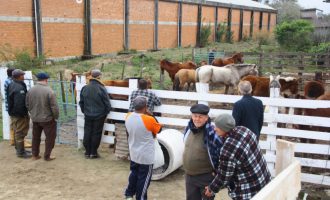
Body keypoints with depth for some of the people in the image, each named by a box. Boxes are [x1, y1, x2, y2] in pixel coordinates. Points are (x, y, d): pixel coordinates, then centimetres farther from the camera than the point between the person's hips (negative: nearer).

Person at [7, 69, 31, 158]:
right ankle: (20, 152, 10)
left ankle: (19, 149, 32)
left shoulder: (12, 85, 8)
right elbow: (19, 103, -28)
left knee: (17, 132, 20)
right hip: (19, 114, -10)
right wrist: (23, 114, -18)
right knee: (20, 133, 0)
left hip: (14, 113, 10)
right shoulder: (19, 88, -26)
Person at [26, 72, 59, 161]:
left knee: (36, 137, 20)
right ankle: (47, 156, 14)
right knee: (50, 137, 9)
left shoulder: (31, 90, -4)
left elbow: (27, 105, 6)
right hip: (47, 119, -5)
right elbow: (54, 107, -18)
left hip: (35, 119, 6)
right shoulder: (49, 91, -21)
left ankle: (35, 155, 29)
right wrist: (56, 117, -3)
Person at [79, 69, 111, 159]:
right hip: (99, 116, -3)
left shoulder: (84, 88, -2)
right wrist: (105, 113, 4)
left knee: (87, 133, 12)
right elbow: (107, 103, -12)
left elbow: (81, 102, 7)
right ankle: (93, 153, 13)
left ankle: (87, 152, 19)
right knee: (96, 134, 7)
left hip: (88, 115, 4)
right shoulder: (101, 89, -16)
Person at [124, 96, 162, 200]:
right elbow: (159, 129, -8)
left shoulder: (128, 117, -8)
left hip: (133, 154, 6)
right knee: (143, 178, 10)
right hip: (146, 156, -6)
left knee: (134, 174, 26)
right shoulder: (149, 120, -26)